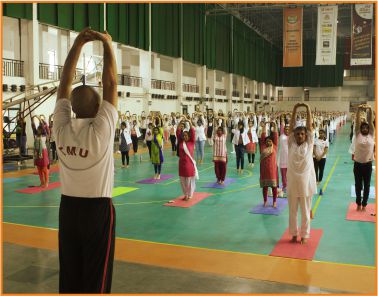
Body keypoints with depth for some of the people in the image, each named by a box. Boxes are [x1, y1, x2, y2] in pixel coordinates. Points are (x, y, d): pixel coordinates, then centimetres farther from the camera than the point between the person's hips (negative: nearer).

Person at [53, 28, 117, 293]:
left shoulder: (62, 128, -7)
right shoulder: (101, 130, -18)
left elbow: (65, 83, 0)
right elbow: (110, 84, -12)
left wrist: (78, 43, 2)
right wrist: (107, 44, -3)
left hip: (68, 207, 5)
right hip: (98, 209, -5)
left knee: (69, 274, 15)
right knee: (96, 278, 7)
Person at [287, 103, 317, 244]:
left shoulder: (309, 144, 2)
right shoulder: (291, 144, 2)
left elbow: (309, 125, -2)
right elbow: (291, 126, 0)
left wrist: (308, 109, -3)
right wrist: (295, 109, -2)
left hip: (305, 182, -1)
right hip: (292, 182, 1)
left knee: (305, 211, 9)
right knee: (292, 211, 11)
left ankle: (304, 235, 22)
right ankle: (294, 233, 26)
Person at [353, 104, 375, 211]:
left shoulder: (371, 135, 3)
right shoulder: (357, 134, 1)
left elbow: (370, 121, -7)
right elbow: (357, 122, -8)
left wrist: (370, 110, -18)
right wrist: (359, 109, -18)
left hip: (368, 164, 1)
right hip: (358, 164, -1)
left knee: (366, 185, 9)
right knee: (358, 185, 10)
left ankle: (364, 204, 23)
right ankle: (358, 203, 26)